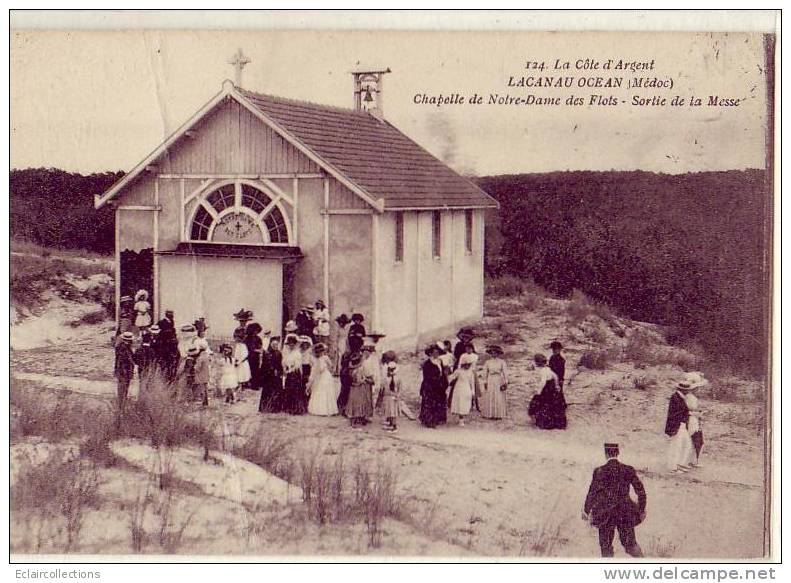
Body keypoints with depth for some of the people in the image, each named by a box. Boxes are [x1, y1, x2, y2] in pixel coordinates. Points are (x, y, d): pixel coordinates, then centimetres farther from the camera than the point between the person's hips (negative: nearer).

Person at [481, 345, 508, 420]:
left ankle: (498, 414, 6)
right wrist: (485, 382, 0)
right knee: (489, 398, 1)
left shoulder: (501, 362, -1)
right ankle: (489, 414, 6)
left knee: (499, 398, 0)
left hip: (499, 382, -1)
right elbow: (485, 373, 6)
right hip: (490, 381, 2)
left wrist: (505, 382, -7)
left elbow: (505, 372, -2)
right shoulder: (488, 362, 4)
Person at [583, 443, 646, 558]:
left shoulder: (600, 471, -13)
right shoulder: (628, 470, -6)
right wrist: (641, 510, 13)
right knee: (630, 543, 18)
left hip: (606, 514, -2)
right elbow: (641, 491, -1)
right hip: (626, 514, 2)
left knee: (606, 547, 15)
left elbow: (592, 493, -9)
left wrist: (586, 511, 5)